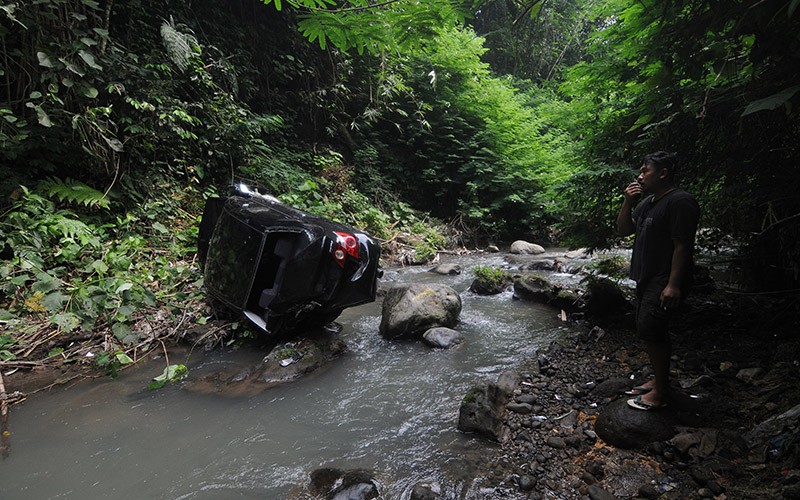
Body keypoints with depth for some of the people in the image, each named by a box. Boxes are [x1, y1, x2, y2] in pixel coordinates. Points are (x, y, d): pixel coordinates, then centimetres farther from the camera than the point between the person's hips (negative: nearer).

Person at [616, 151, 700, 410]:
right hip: (647, 278, 10)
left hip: (665, 282, -10)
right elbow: (623, 230, 12)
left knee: (651, 331, -10)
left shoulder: (680, 202, -15)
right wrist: (628, 201, -1)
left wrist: (673, 285, -23)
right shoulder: (648, 201, 15)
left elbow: (683, 245, -20)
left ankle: (661, 392, 3)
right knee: (649, 331, 15)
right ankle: (658, 380, 30)